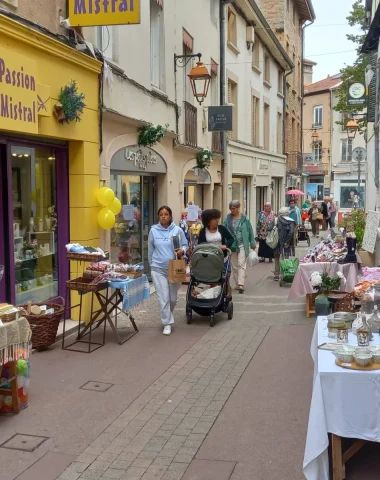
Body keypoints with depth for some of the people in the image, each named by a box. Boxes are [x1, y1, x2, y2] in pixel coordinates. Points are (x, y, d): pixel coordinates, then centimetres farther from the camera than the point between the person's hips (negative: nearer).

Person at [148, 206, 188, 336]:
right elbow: (150, 250, 7)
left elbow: (185, 244, 3)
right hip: (158, 269, -1)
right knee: (163, 298, -3)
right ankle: (167, 323, 8)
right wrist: (152, 264, 10)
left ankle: (167, 315, 41)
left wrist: (182, 250, -19)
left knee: (173, 297, 13)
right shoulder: (153, 230, -2)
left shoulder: (178, 230, -5)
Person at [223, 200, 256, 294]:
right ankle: (237, 284, 23)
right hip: (232, 245, 3)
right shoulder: (228, 218, 0)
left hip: (242, 245, -2)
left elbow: (250, 231, 3)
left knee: (241, 264, -10)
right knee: (234, 266, 11)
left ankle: (241, 284, -13)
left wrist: (252, 243, 4)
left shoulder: (244, 218, -2)